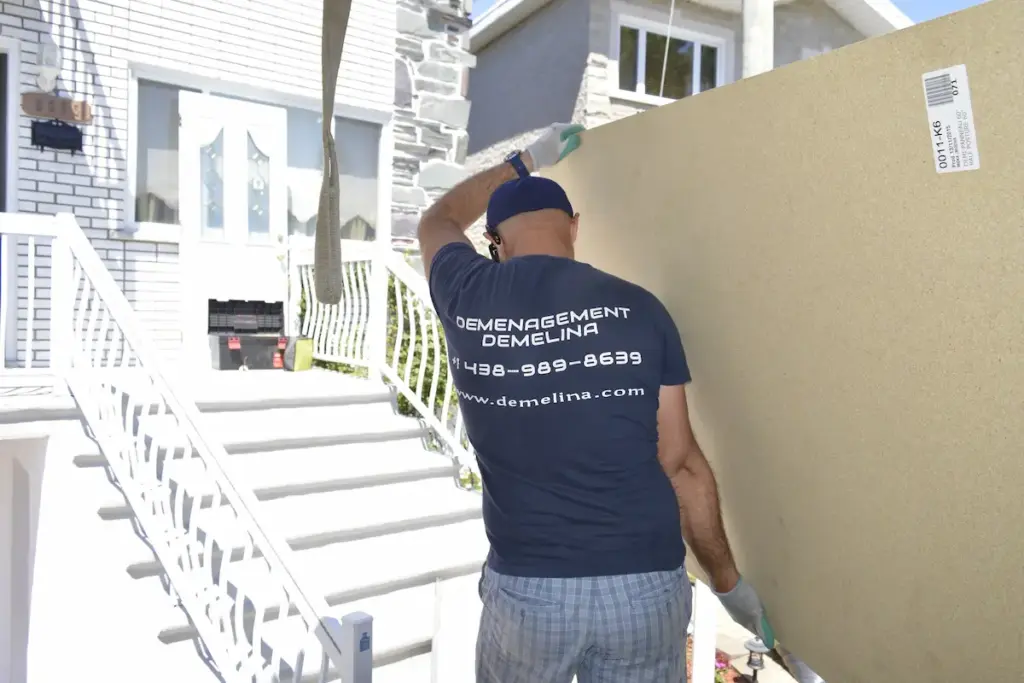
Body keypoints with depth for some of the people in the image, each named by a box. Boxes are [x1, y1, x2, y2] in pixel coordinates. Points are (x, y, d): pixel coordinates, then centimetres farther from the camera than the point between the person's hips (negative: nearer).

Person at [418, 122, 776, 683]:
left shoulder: (467, 299, -4)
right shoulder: (638, 309, -6)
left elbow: (438, 220, 20)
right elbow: (682, 464, -3)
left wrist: (524, 161, 31)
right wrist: (728, 582, 11)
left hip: (527, 587, 0)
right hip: (646, 586, 0)